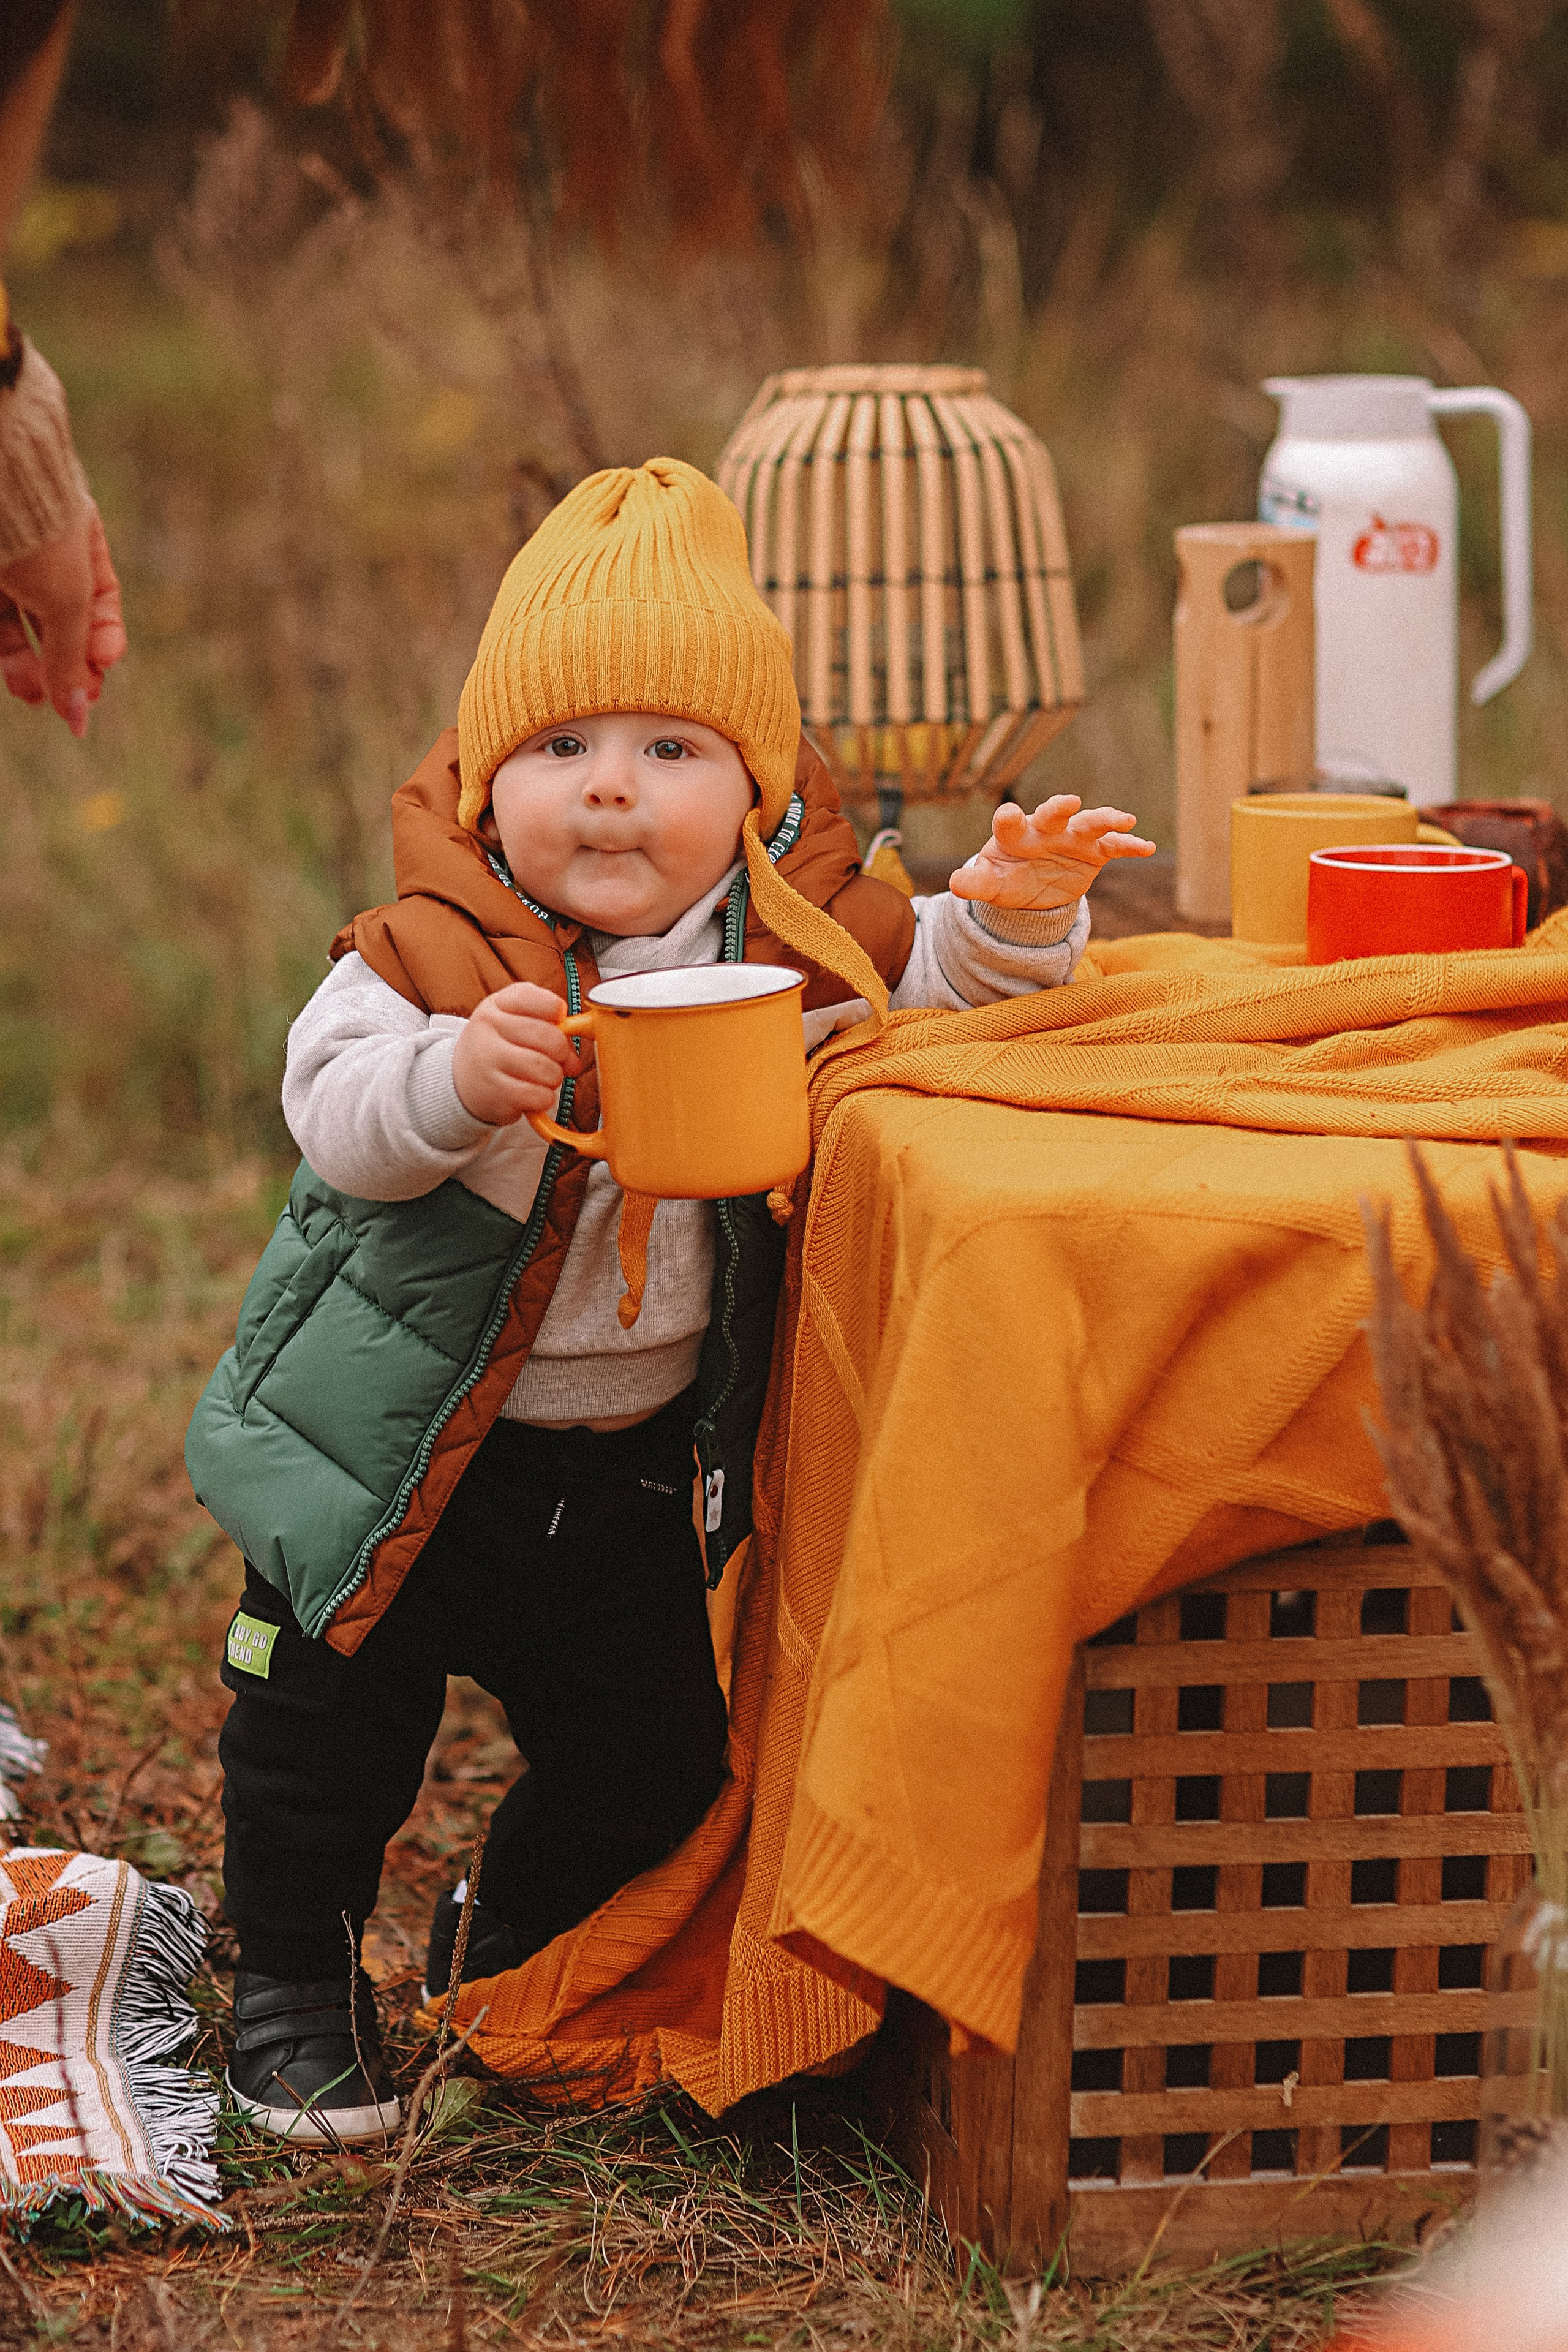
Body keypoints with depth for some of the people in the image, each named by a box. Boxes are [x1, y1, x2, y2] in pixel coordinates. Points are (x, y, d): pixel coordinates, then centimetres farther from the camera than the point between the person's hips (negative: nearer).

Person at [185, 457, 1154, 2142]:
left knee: (649, 1748, 11)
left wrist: (1017, 914, -17)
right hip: (402, 1435, -3)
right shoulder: (433, 952, -17)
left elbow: (941, 980, 5)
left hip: (643, 1453, 3)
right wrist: (456, 1079, -48)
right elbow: (336, 1118, -28)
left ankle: (506, 1955, 39)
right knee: (333, 1715, 5)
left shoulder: (799, 944, -6)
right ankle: (291, 1975, 29)